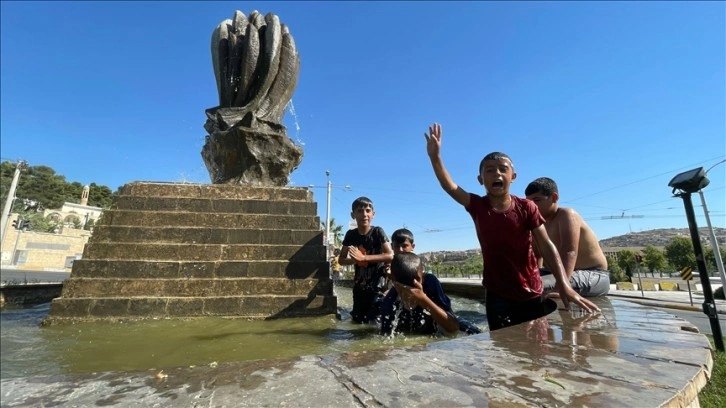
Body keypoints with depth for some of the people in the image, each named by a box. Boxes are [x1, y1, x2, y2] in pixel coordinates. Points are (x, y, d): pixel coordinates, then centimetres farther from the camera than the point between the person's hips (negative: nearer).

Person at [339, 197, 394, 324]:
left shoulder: (378, 232, -11)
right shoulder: (351, 234, 0)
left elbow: (390, 256, -19)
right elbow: (341, 259, 5)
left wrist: (363, 258, -23)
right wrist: (354, 260, -17)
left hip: (377, 285, -4)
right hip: (359, 286, 5)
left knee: (373, 322, -4)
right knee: (356, 320, 15)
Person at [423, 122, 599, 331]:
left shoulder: (527, 207, -7)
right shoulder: (477, 206, -5)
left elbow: (546, 246, -10)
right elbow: (450, 187, -19)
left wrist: (564, 285, -20)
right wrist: (435, 156, -30)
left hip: (532, 294, 0)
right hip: (498, 295, 0)